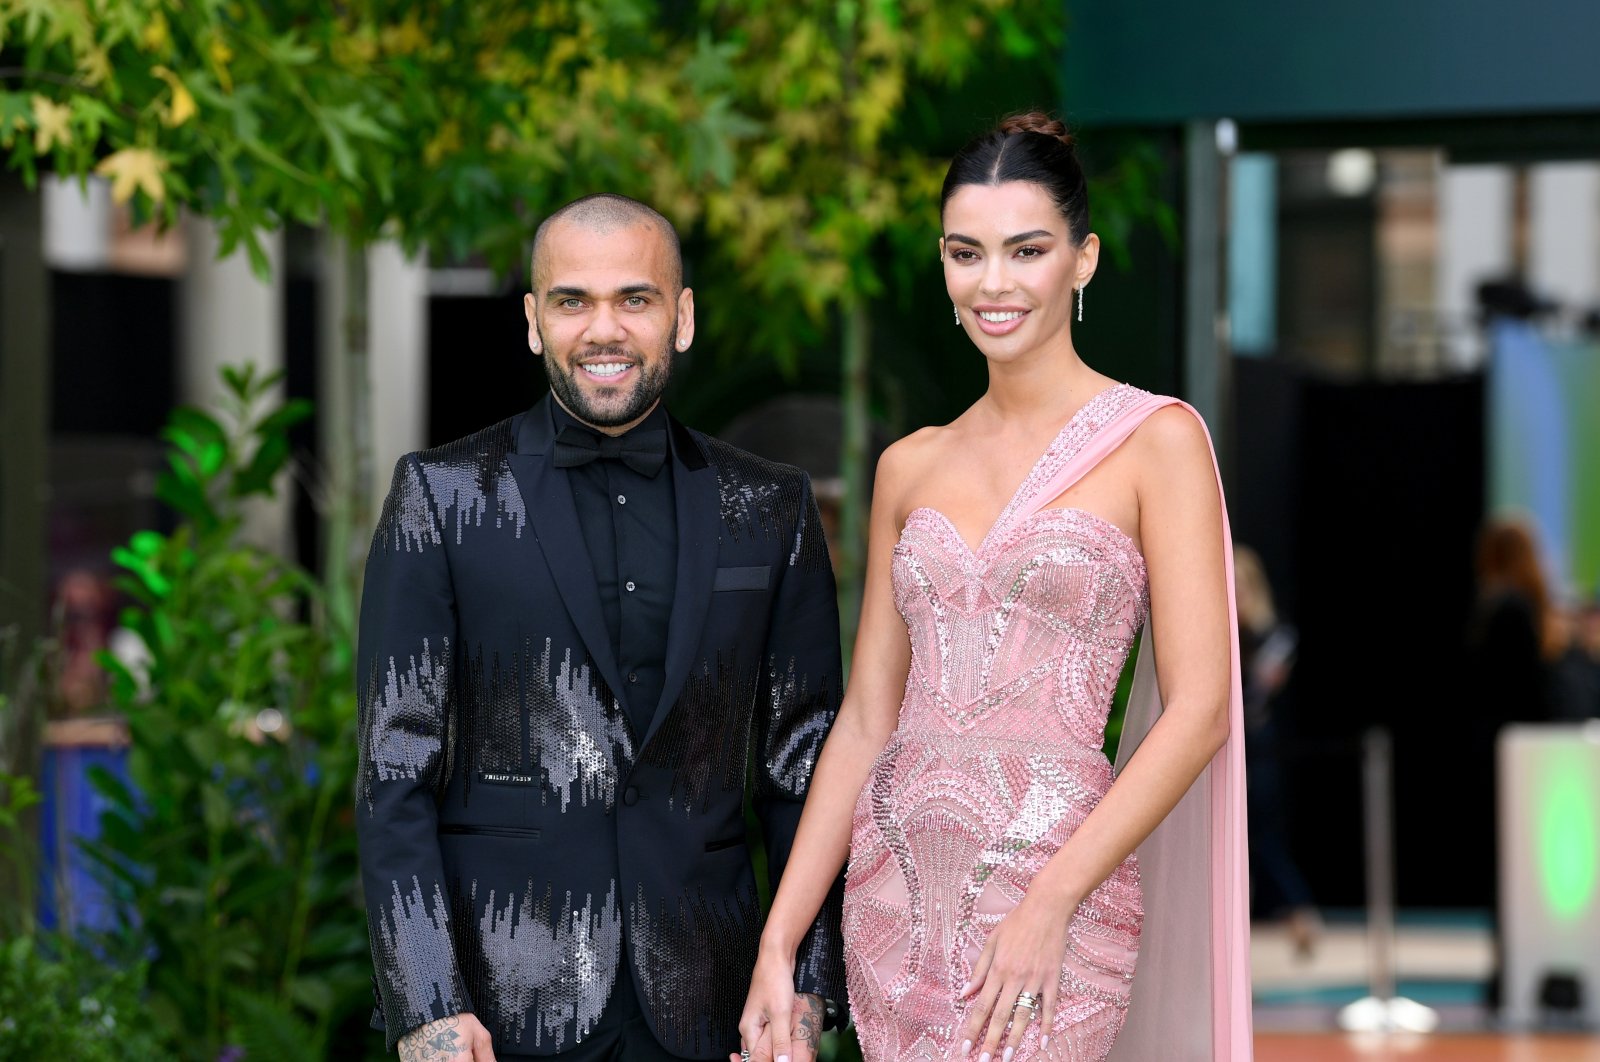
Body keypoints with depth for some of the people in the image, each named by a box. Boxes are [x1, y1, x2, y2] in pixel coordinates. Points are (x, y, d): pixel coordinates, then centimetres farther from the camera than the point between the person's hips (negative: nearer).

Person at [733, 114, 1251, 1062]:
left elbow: (1200, 709, -7)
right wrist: (779, 942, 5)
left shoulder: (1155, 439, -2)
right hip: (895, 887, 5)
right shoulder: (910, 467, 12)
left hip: (1051, 883, -5)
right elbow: (866, 719, 12)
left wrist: (1049, 904, -15)